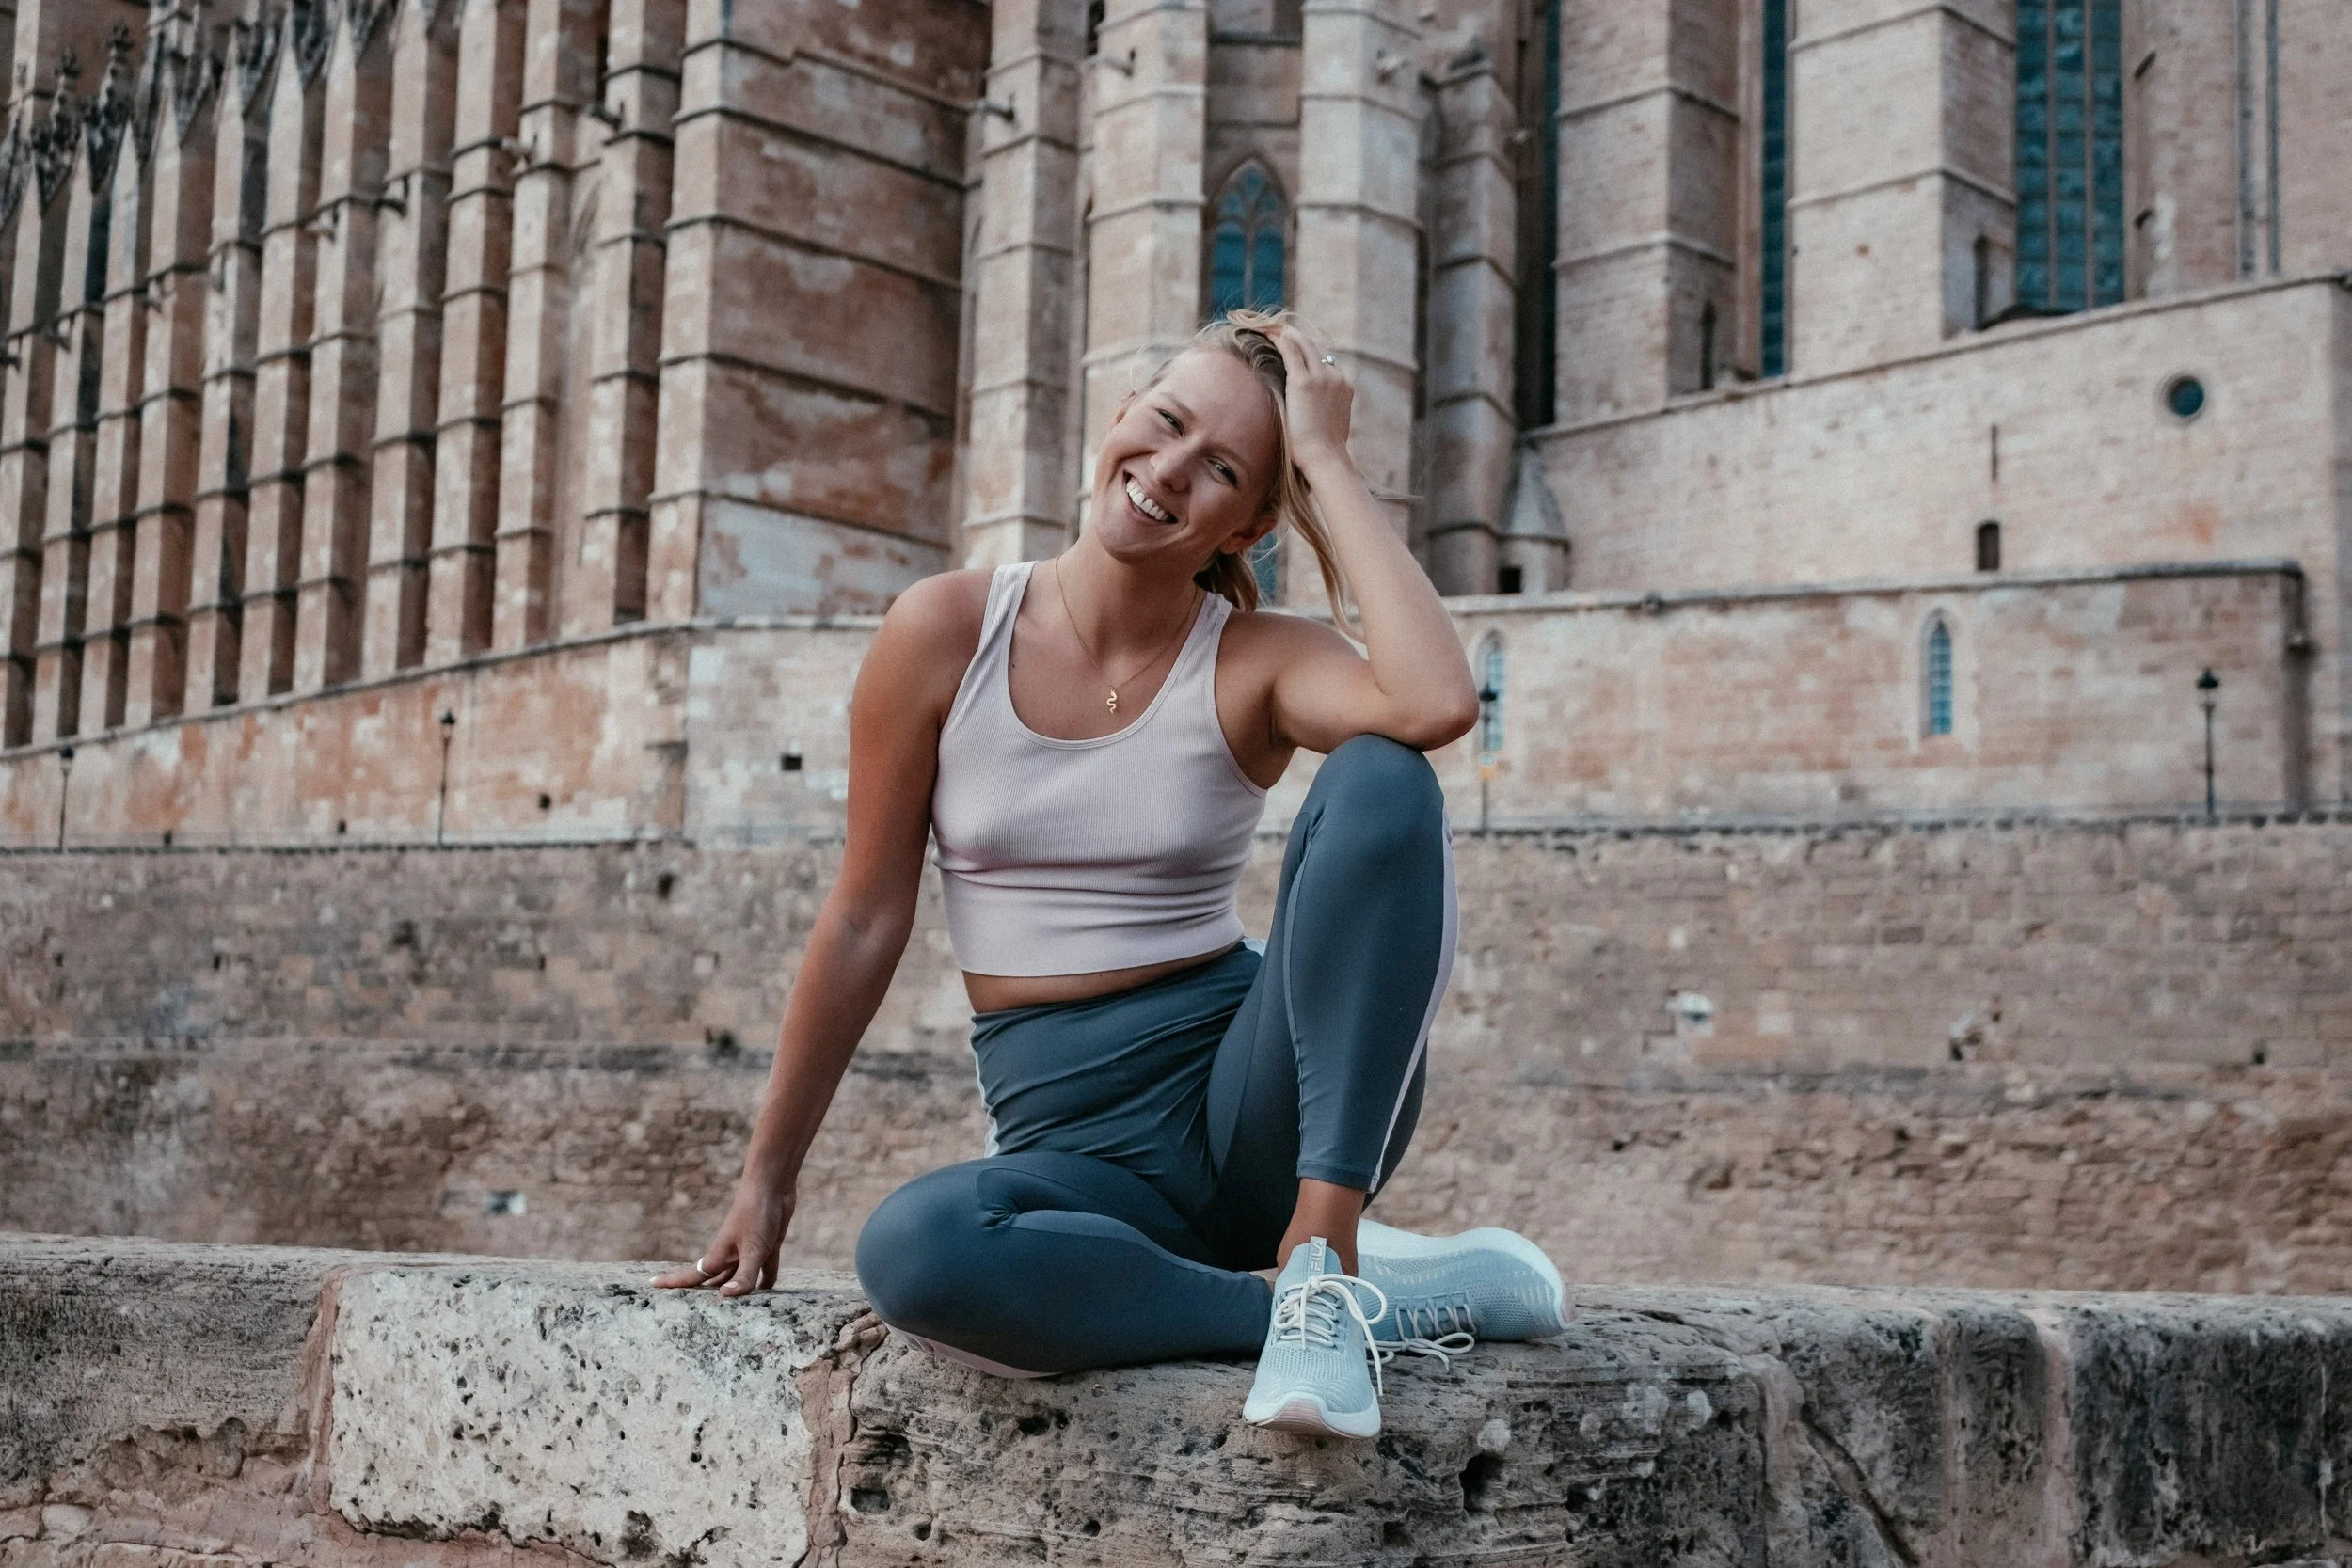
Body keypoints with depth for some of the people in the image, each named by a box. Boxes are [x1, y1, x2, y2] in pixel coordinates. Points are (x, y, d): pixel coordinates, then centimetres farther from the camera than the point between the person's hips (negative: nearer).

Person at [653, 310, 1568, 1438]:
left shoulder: (1258, 664, -2)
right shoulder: (947, 633, 0)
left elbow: (1439, 705, -27)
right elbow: (866, 922, 5)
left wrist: (1326, 458, -15)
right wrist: (767, 1178, 9)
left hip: (1251, 1090, 0)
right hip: (1073, 1133, 1)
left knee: (1378, 780, -25)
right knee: (912, 1252, -36)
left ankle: (1326, 1252, -26)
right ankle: (1412, 1295, -21)